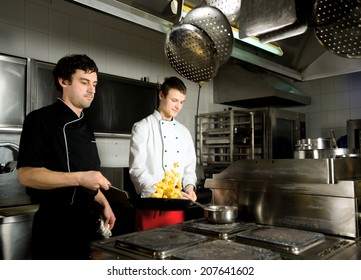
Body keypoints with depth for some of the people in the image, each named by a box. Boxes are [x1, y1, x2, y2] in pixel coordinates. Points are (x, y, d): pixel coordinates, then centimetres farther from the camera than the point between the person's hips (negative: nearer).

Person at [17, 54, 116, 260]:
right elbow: (26, 175, -19)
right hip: (56, 226, -7)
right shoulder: (42, 120, -11)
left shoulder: (85, 128, 14)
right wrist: (79, 178, -27)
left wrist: (103, 204, 11)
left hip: (88, 223, 8)